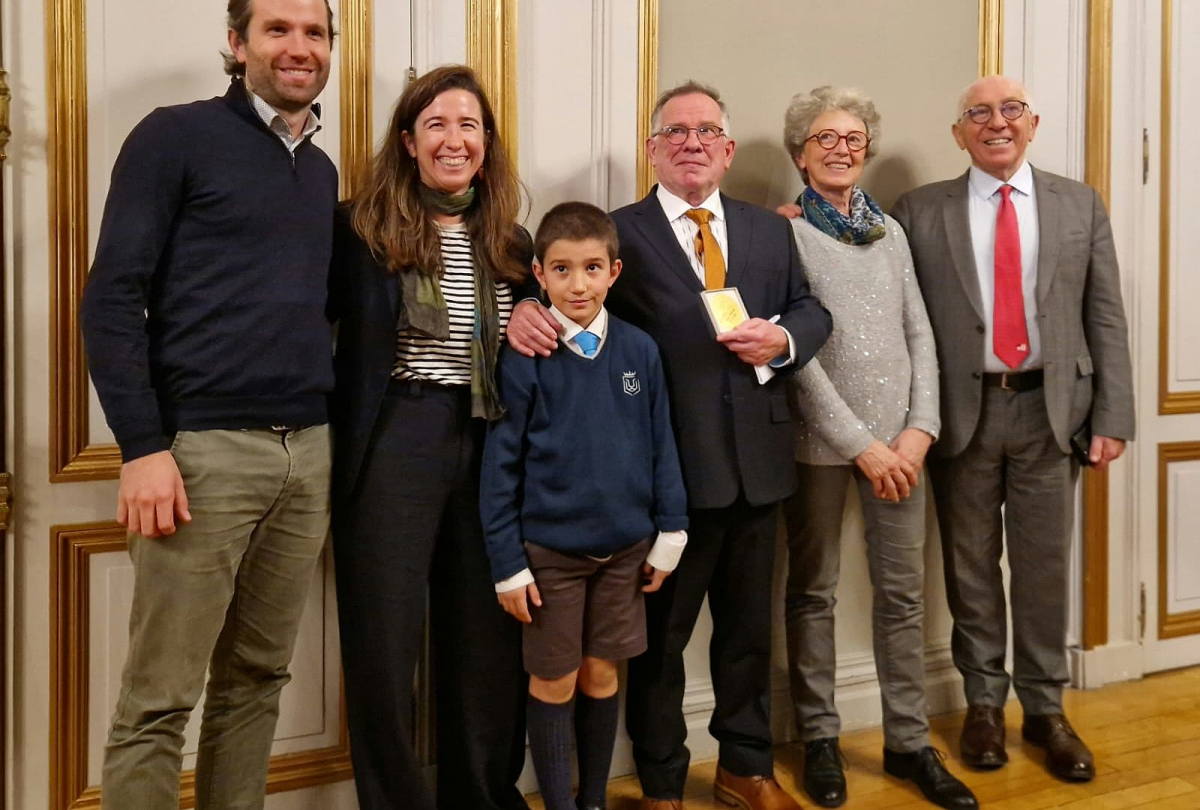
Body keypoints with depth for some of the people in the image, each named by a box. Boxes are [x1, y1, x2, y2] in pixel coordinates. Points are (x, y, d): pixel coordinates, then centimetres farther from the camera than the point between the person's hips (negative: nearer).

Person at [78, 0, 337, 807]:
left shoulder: (322, 171, 17)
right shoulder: (176, 136, -2)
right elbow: (111, 299, -7)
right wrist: (143, 446, -15)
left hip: (308, 451, 6)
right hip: (204, 447, -6)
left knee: (257, 679, 14)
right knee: (159, 700, 1)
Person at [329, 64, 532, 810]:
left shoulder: (512, 243, 10)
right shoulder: (362, 229, -3)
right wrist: (336, 431, -12)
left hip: (490, 446, 4)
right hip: (393, 445, -4)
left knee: (489, 636, 13)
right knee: (384, 638, 4)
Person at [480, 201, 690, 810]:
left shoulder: (639, 350, -3)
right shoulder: (523, 358, -10)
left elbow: (661, 446, 4)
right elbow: (500, 464, -8)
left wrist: (669, 532, 3)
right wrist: (507, 562, -8)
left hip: (623, 548, 3)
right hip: (550, 551, -2)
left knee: (602, 676, 15)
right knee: (554, 683, 9)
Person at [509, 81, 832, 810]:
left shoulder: (769, 230, 12)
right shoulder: (620, 232, -2)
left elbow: (812, 311, 13)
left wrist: (784, 337, -9)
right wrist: (529, 307, -34)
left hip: (756, 461, 5)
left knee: (748, 624, 19)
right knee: (661, 631, 10)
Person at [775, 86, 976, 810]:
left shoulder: (890, 232, 12)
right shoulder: (783, 233, -4)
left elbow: (920, 334, 9)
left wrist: (920, 428, -4)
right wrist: (861, 443, -12)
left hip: (900, 440, 4)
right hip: (821, 440, -4)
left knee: (904, 592, 8)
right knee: (814, 591, 8)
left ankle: (909, 741, 22)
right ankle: (820, 738, 22)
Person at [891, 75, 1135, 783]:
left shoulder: (1081, 206, 6)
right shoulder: (919, 213, 2)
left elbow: (1105, 319, 4)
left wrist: (1112, 418, 0)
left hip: (1051, 409, 1)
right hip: (961, 412, -1)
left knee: (1046, 565, 9)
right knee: (971, 565, 10)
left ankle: (1046, 708, 25)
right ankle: (984, 701, 26)